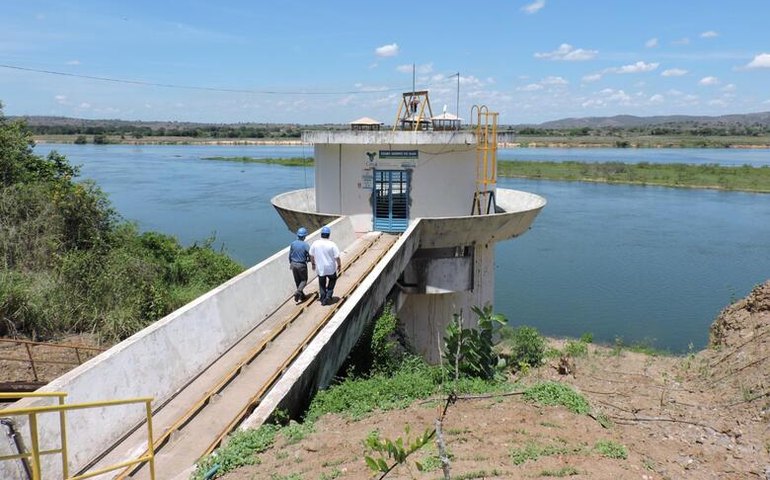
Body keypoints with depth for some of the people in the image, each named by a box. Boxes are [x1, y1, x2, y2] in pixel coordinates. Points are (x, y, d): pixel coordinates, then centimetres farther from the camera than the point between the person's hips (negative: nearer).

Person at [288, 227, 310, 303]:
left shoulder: (293, 244, -4)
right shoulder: (305, 245, -18)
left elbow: (290, 255, 5)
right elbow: (310, 256, -15)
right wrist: (307, 260, 8)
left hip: (293, 264, 4)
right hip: (302, 265, -4)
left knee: (297, 281, 17)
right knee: (304, 280, 13)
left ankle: (302, 296, 26)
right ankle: (298, 291, -10)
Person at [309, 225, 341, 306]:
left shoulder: (315, 243, -10)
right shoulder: (332, 244, -19)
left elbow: (311, 255, 2)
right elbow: (337, 257, -15)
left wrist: (313, 263, 19)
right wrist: (339, 265, 1)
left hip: (320, 268, 2)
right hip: (330, 268, -2)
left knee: (322, 284, 20)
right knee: (332, 280, 25)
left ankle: (323, 299, 28)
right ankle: (328, 296, 17)